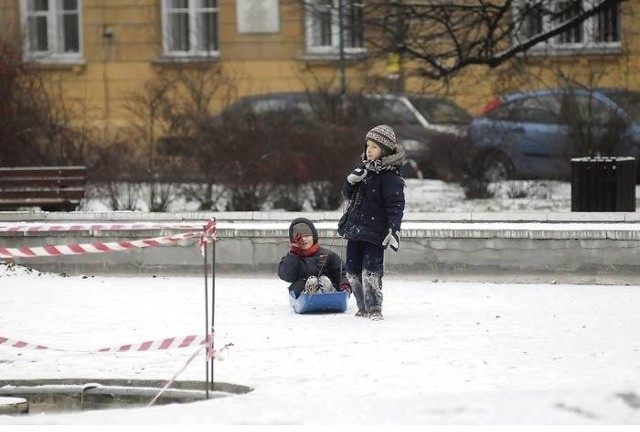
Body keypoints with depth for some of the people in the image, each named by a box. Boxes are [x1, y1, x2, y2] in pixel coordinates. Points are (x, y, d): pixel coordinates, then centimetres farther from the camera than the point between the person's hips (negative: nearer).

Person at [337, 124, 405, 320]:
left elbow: (396, 205, -16)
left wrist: (394, 230, -25)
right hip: (355, 229, 8)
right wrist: (351, 181, -7)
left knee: (371, 271, -15)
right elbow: (348, 194, 15)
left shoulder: (390, 177, -12)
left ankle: (374, 308, -7)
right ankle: (363, 306, 22)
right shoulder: (363, 168, 11)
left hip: (375, 232, -8)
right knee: (353, 271, 11)